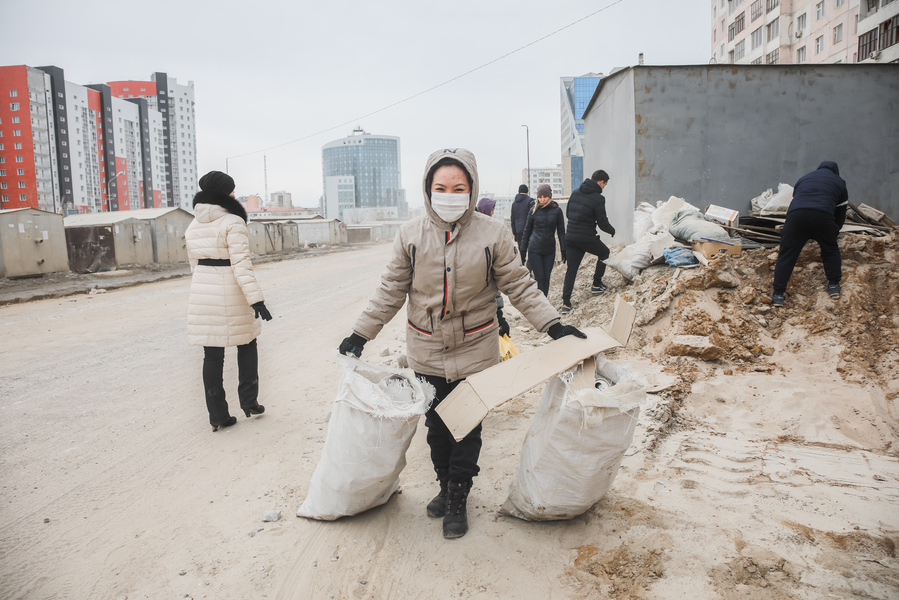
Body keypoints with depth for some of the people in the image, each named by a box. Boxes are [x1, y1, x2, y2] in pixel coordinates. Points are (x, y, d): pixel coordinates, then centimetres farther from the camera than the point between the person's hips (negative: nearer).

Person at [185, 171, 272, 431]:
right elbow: (241, 264, -20)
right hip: (231, 292, -5)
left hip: (202, 292, 5)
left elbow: (195, 263, 15)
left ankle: (217, 415, 12)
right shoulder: (233, 223, -13)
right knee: (247, 344, 17)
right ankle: (248, 400, 17)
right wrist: (256, 299, -22)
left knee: (212, 354, 8)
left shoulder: (193, 225, 9)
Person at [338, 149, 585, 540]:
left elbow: (519, 286, -3)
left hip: (475, 350, -1)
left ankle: (457, 500, 26)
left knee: (467, 428, 6)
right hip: (427, 352, 2)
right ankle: (446, 486, 38)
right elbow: (391, 291, 2)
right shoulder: (411, 235, -5)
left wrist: (553, 324, -11)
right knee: (437, 426, 15)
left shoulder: (492, 234, -8)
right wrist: (360, 333, 1)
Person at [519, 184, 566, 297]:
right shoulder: (534, 210, -1)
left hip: (549, 250, 1)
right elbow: (527, 231, 7)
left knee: (546, 278, 6)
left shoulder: (557, 210, -1)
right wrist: (523, 250, 8)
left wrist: (564, 250, 2)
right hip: (534, 249, -1)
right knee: (539, 278, -6)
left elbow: (561, 231, 4)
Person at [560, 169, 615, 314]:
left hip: (570, 237, 5)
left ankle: (566, 303, 2)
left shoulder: (575, 193, 7)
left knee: (571, 270, 8)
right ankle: (596, 284, 27)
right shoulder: (598, 199, -13)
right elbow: (602, 223, -10)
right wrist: (612, 230, 10)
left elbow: (567, 214, 16)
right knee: (604, 252, 24)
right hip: (587, 238, -5)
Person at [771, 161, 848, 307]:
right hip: (823, 216, 0)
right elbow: (841, 213, 32)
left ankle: (778, 294, -2)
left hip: (796, 215, 1)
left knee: (786, 254, 4)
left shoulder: (804, 178, 35)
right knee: (831, 250, 25)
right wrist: (834, 231, 49)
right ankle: (833, 285, 24)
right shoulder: (839, 183, 30)